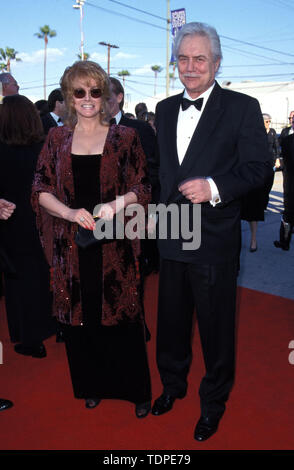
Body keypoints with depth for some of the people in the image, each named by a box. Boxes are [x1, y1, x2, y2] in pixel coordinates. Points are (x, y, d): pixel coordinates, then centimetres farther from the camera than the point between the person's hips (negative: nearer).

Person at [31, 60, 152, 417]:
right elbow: (41, 190, 5)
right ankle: (90, 386, 32)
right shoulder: (57, 138, 7)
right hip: (71, 243, 2)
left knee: (122, 315, 4)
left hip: (115, 244, -1)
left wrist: (119, 202, -17)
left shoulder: (125, 138, 3)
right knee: (80, 316, 10)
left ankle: (135, 391, 24)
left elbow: (142, 188, 3)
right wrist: (71, 213, -13)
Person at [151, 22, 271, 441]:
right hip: (171, 238, 5)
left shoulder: (242, 108, -7)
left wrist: (214, 187, -23)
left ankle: (214, 402, 33)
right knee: (171, 319, 19)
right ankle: (173, 384, 44)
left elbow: (258, 168, -10)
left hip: (214, 239, -5)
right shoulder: (165, 109, 10)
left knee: (216, 326, 10)